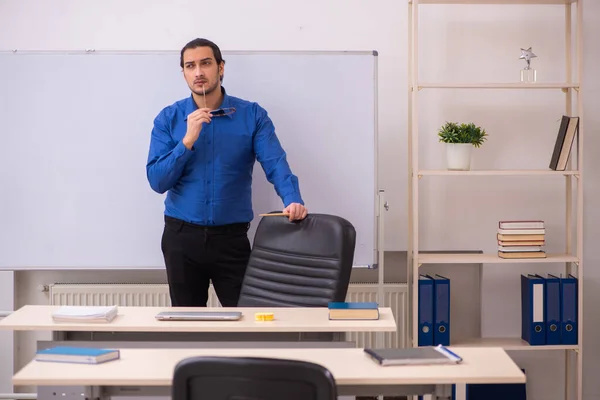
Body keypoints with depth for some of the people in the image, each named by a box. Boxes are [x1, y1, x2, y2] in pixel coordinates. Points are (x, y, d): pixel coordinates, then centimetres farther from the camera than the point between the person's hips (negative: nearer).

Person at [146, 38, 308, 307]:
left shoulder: (252, 115, -2)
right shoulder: (168, 118, 0)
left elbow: (275, 164, -13)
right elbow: (157, 181, -6)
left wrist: (292, 200, -32)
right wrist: (188, 140, -18)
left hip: (231, 236, -1)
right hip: (181, 236, 1)